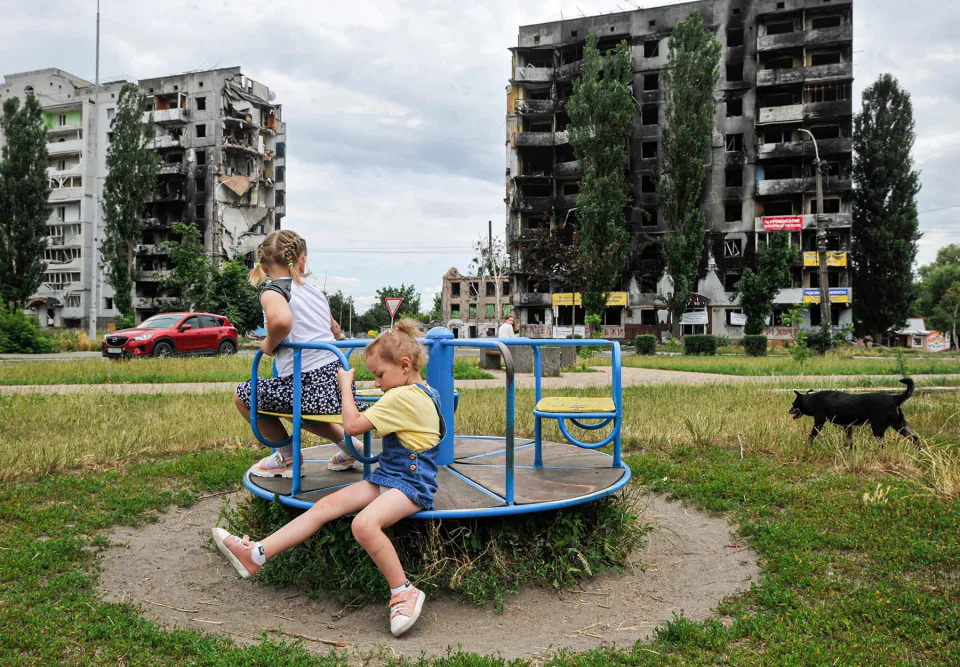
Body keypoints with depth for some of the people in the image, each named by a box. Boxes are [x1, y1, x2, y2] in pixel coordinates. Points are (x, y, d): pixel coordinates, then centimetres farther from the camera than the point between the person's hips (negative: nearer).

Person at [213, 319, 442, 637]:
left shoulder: (401, 397, -18)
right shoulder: (427, 393, 13)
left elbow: (353, 425, -15)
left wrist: (346, 386, -2)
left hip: (411, 484, -10)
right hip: (387, 477, 10)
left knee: (364, 523, -36)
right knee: (325, 506, -3)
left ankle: (404, 592, -17)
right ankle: (256, 554, -6)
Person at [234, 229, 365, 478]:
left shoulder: (272, 290, -7)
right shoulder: (314, 288, 15)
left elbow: (281, 319, -32)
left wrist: (269, 344, -11)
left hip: (309, 388, -7)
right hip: (337, 380, 7)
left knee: (243, 394, 17)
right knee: (298, 410, 36)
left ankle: (287, 457, 22)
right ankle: (346, 443, 27)